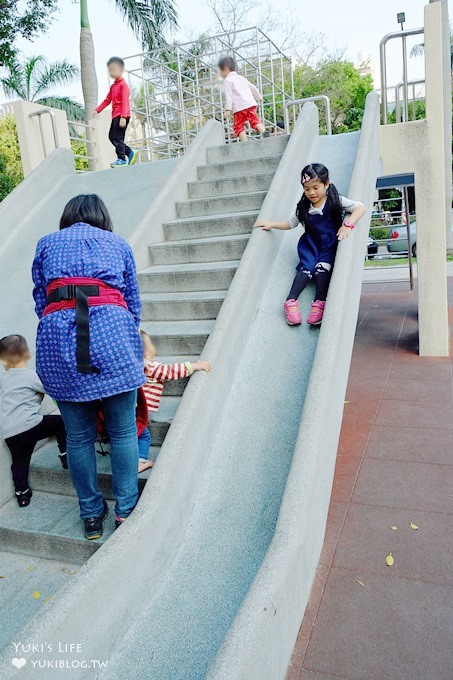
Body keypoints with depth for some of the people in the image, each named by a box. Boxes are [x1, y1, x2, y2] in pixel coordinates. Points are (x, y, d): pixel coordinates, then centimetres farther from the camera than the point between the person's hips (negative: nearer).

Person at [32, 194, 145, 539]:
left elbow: (40, 300, 19)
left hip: (57, 335, 1)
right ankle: (126, 510, 21)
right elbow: (134, 304, 18)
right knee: (123, 431, 12)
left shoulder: (46, 244, 23)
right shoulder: (118, 244, 21)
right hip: (112, 329, -1)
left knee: (79, 436, 13)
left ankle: (92, 514, 26)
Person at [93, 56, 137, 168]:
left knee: (117, 137, -10)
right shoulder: (113, 86, 19)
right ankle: (130, 152, 11)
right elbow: (107, 100, 22)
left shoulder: (123, 84, -7)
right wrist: (98, 110, 14)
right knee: (112, 136, 9)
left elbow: (125, 101, -15)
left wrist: (123, 117, -24)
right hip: (115, 115, 9)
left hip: (121, 115, -9)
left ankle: (122, 159, -3)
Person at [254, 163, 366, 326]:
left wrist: (348, 224, -29)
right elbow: (290, 223, 18)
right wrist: (271, 224, 11)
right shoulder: (303, 207, 4)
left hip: (331, 243, -2)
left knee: (323, 266, -27)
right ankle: (291, 302, -34)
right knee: (306, 267, -22)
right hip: (311, 243, 2)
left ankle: (319, 303, -36)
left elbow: (360, 207, -14)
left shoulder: (336, 201, -7)